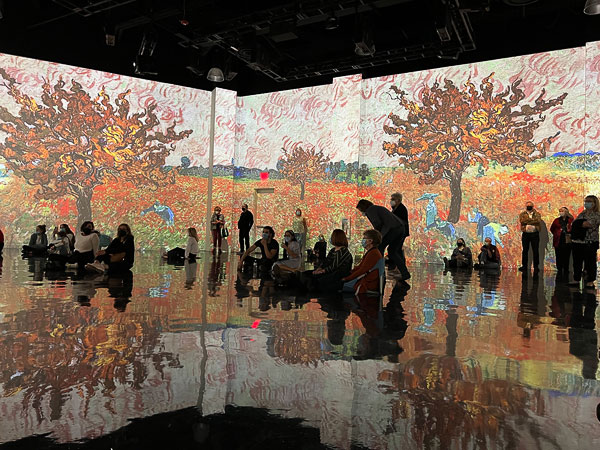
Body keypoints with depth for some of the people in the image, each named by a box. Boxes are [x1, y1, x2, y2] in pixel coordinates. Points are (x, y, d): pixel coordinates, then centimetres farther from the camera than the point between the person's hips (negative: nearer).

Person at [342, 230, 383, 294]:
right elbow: (359, 267, 18)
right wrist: (347, 275, 9)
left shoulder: (373, 253, -18)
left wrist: (346, 278, -13)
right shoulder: (372, 252, 18)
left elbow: (362, 270, -20)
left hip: (368, 285, -11)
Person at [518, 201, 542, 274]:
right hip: (525, 234, 0)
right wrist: (533, 220, -7)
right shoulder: (522, 214, 8)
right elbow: (522, 221, -9)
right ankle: (524, 266, 9)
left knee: (536, 251, 1)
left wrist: (528, 221, -10)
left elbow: (538, 221, -6)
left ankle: (536, 267, 7)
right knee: (525, 250, 4)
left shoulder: (537, 214, 9)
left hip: (535, 234, 0)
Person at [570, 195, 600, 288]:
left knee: (590, 262, 0)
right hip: (577, 241, 6)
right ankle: (576, 279, 18)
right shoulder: (582, 213, 17)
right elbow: (573, 224, 16)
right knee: (577, 261, 10)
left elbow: (588, 224, -17)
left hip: (590, 243, -6)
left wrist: (578, 224, -2)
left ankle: (590, 281, 8)